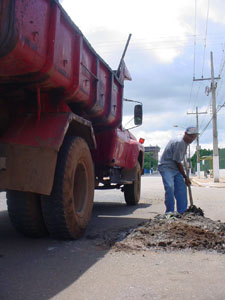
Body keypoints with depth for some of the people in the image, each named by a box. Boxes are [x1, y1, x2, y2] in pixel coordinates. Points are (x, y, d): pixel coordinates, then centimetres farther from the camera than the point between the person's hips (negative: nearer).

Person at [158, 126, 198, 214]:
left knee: (182, 188, 2)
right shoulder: (180, 143, -20)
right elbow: (178, 163, -16)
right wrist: (185, 177, -6)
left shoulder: (184, 143, 11)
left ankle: (182, 212, 7)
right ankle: (170, 212, -19)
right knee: (170, 187, -25)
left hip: (176, 169, 10)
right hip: (166, 168, -10)